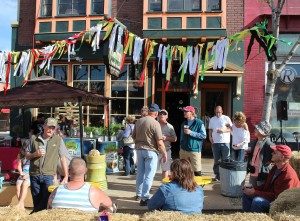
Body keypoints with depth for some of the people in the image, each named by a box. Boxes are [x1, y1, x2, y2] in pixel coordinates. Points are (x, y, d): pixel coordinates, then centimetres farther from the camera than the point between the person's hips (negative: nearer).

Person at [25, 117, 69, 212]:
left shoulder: (58, 140, 0)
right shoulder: (34, 138, 6)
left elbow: (63, 158, 0)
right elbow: (27, 156, 13)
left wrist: (66, 176, -3)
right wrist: (35, 154, -9)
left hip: (48, 175, -2)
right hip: (34, 175, 3)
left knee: (46, 203, -5)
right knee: (36, 202, 13)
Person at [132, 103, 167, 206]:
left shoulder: (139, 121, 4)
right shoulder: (155, 123, -15)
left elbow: (133, 136, 13)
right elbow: (159, 142, -17)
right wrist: (164, 154, -6)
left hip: (139, 150, 7)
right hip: (150, 151, -7)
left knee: (140, 173, 20)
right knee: (149, 176, 1)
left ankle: (139, 194, 34)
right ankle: (144, 198, 2)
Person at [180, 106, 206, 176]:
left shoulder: (199, 123, -5)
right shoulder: (184, 123, 13)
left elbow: (204, 135, -11)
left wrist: (191, 133, -15)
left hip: (195, 150, -5)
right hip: (184, 150, 6)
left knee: (196, 170, -3)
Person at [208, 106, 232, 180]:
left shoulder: (226, 118, 2)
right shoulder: (212, 119, 13)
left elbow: (231, 129, -1)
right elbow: (210, 130, 17)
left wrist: (223, 130, -17)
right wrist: (210, 137, 0)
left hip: (225, 142, -3)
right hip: (215, 142, 3)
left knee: (226, 159, -3)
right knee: (216, 160, 8)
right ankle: (217, 175, 17)